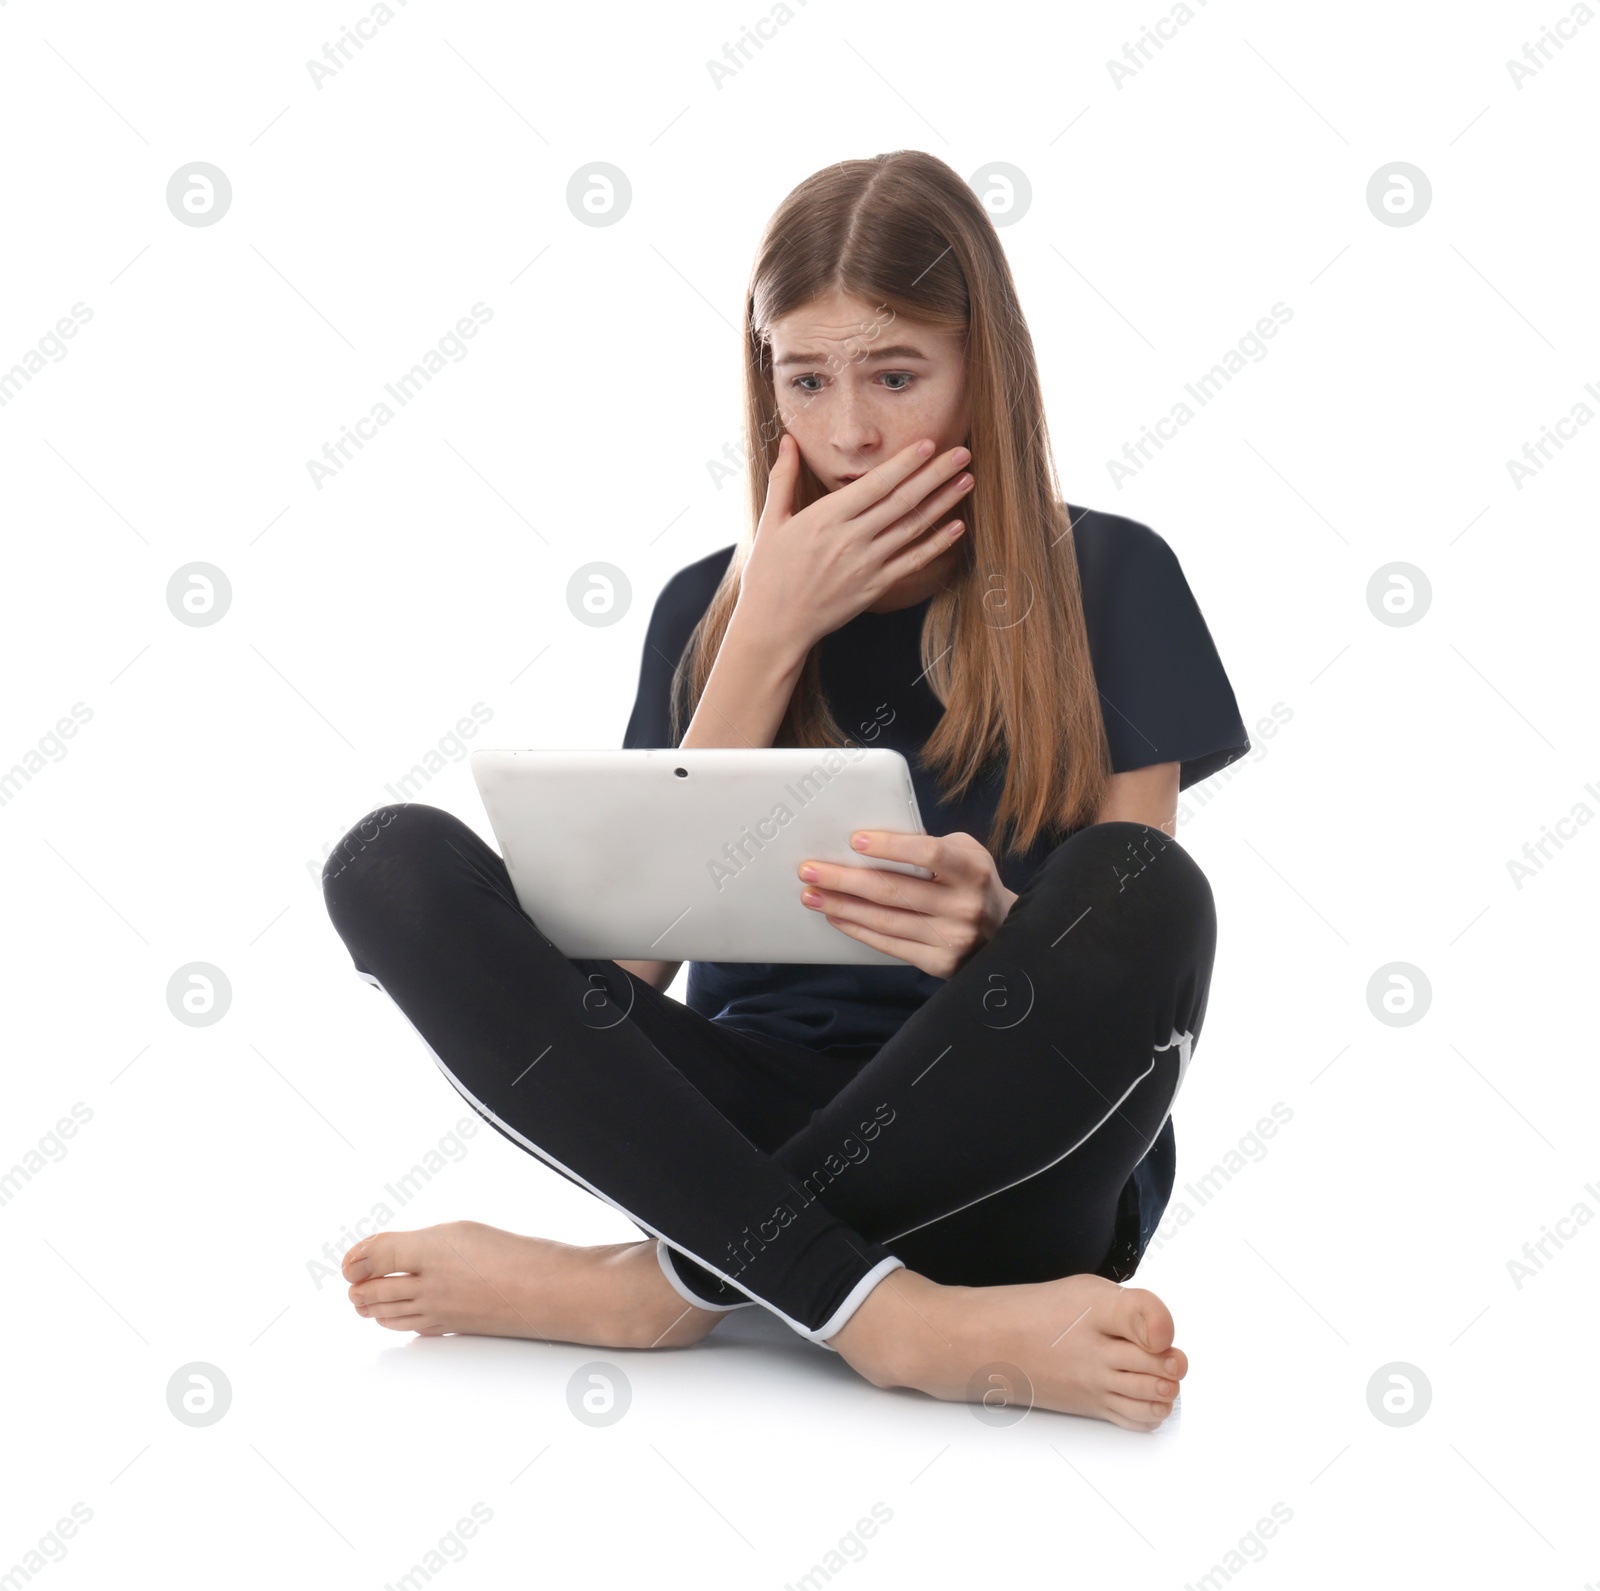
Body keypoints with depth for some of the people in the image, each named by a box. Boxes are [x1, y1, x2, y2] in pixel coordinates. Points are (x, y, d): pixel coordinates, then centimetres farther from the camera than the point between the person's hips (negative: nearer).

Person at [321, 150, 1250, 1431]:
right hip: (751, 1122, 2)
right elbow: (624, 961, -1)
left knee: (1143, 886, -32)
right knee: (393, 864, -18)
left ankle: (670, 1284, -23)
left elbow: (1139, 945, 0)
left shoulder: (1106, 582, 4)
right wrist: (768, 636, -7)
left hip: (1005, 1163, -2)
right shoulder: (717, 603, 10)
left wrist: (999, 934, -24)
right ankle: (886, 1319, -29)